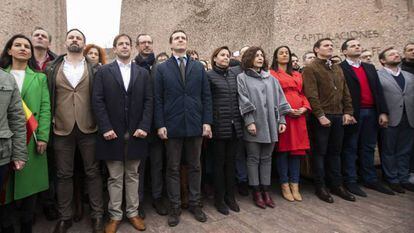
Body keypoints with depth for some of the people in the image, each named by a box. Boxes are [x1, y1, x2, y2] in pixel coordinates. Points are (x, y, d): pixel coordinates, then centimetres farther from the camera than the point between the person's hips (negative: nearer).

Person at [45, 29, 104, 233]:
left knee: (93, 172, 7)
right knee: (64, 175, 10)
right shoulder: (52, 68, 8)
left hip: (88, 128, -1)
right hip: (62, 129, 1)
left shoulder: (94, 68, 4)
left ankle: (97, 215, 20)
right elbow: (48, 97, 7)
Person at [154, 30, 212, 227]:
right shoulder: (162, 68, 4)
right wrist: (160, 125, -8)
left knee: (195, 166, 12)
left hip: (195, 125, 2)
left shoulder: (199, 67, 8)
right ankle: (174, 207, 21)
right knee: (173, 168, 8)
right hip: (172, 126, -1)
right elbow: (158, 99, 0)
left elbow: (206, 96, 5)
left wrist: (207, 121, -3)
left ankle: (194, 204, 26)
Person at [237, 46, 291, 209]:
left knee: (266, 158, 10)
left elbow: (279, 100, 12)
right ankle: (256, 192, 15)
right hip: (254, 125, -4)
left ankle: (265, 190, 20)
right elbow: (243, 101, -8)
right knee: (253, 158, 4)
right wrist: (249, 121, -16)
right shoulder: (242, 78, 1)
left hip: (270, 125, 4)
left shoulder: (271, 78, 15)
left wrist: (282, 120, 5)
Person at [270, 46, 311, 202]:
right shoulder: (272, 74, 3)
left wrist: (304, 108, -2)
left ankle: (295, 186, 14)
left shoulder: (297, 75, 21)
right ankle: (285, 186, 10)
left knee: (297, 149, 5)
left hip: (299, 115, 5)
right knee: (282, 149, 0)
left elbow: (302, 94, 17)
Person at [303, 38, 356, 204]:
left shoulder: (338, 69, 18)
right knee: (320, 152, 2)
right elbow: (311, 95, -14)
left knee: (335, 152, 13)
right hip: (321, 117, -6)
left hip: (339, 116, 7)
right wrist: (320, 115, -18)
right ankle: (320, 187, 14)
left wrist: (347, 112, 5)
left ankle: (337, 185, 24)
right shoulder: (310, 69, -4)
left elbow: (346, 93, 16)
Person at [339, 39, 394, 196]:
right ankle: (350, 182, 11)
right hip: (353, 113, -6)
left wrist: (383, 112, 4)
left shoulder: (370, 68, 17)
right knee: (350, 148, 2)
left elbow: (378, 90, 12)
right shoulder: (340, 68, -3)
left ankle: (370, 180, 23)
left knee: (368, 148, 13)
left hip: (371, 112, 6)